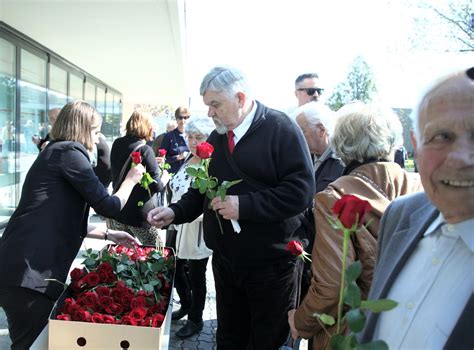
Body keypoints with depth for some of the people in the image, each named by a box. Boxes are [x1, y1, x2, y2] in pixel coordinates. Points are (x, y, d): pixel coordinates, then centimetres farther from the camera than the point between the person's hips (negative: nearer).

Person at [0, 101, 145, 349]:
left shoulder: (54, 152, 21)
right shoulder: (69, 152, -8)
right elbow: (108, 206, -9)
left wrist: (108, 235, 24)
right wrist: (131, 180, 9)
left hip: (27, 268, 9)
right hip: (28, 272, -9)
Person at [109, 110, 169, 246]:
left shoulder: (117, 144, 1)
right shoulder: (145, 150, -17)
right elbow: (156, 186, -19)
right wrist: (165, 178, 3)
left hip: (117, 211, 6)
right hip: (140, 216, -6)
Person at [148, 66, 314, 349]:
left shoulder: (280, 129, -11)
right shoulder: (216, 139, 10)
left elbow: (301, 190, -20)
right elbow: (202, 190, 15)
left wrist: (244, 205, -24)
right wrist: (175, 212, -2)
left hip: (272, 265, -5)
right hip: (225, 262, 6)